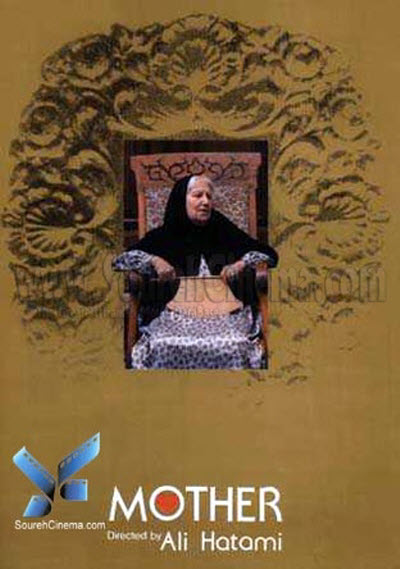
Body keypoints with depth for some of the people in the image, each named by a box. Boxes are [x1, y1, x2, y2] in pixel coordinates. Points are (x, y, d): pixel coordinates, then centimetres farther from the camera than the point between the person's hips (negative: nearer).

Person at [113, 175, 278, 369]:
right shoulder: (164, 235, 9)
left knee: (232, 348, -30)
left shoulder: (224, 232, 11)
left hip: (223, 310, 1)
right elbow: (120, 259, 5)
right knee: (163, 348, -31)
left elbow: (270, 254, 11)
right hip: (175, 310, 0)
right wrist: (153, 260, -12)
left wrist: (242, 264, -8)